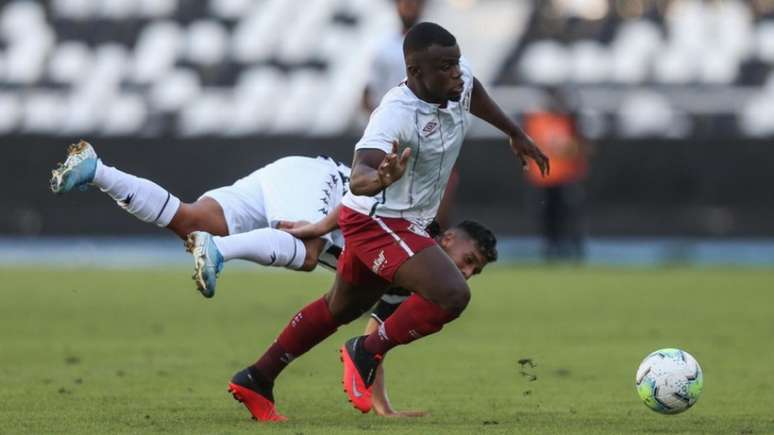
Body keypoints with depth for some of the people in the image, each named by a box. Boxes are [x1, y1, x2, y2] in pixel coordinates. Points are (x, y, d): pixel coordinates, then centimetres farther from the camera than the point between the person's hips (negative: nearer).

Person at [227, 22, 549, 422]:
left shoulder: (459, 81, -7)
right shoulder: (396, 115, -32)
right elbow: (358, 179, -46)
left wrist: (516, 134, 32)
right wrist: (380, 179, -69)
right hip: (380, 221, -10)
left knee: (339, 308, 23)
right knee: (452, 295, -25)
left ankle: (256, 380, 34)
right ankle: (366, 354, -6)